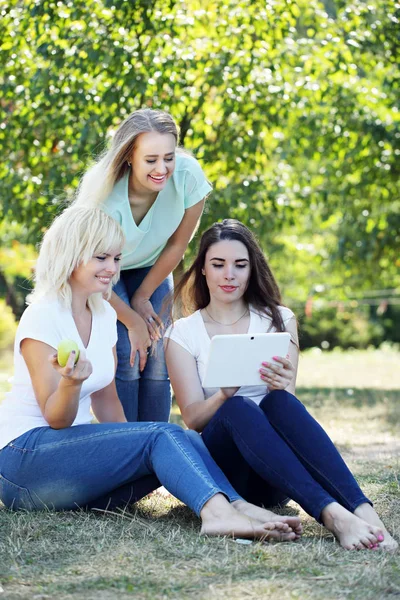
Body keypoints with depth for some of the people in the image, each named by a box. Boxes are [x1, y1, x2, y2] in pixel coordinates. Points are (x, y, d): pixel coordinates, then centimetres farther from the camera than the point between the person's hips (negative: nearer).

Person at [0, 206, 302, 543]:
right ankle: (218, 510, -50)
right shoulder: (42, 317, -12)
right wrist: (70, 383, -35)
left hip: (73, 447, 7)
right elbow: (56, 418, -15)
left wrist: (132, 452, 6)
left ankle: (235, 509, -39)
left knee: (181, 444, -17)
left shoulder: (104, 315, 12)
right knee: (163, 436, -27)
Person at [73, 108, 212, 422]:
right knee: (125, 363, -17)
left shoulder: (188, 175, -28)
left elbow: (178, 245, -11)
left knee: (158, 363, -6)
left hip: (151, 269, 3)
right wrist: (133, 321, -11)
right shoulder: (105, 193, -35)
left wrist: (143, 296, -3)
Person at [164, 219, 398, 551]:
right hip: (221, 471, -1)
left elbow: (286, 398, 0)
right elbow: (193, 417, -3)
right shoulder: (183, 333, 9)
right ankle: (331, 514, -51)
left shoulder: (279, 320, 12)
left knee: (279, 402, -32)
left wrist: (281, 386, -25)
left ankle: (363, 512, -49)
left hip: (275, 480, 1)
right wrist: (225, 394, -26)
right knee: (240, 408, -34)